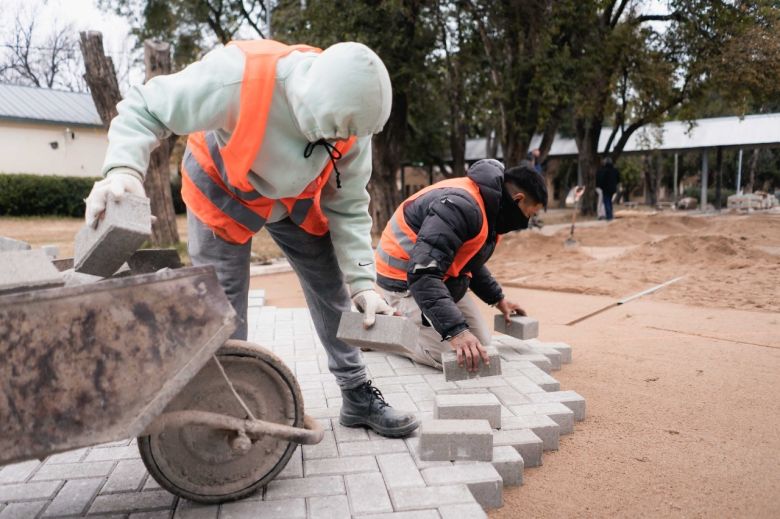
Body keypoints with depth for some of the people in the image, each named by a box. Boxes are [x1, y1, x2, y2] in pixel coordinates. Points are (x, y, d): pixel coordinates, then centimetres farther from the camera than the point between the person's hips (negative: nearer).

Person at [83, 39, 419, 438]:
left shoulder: (351, 115, -26)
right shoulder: (236, 77, -40)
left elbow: (348, 207, -16)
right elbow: (143, 109, -26)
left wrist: (363, 283, -25)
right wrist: (123, 170, -46)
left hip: (297, 199, 3)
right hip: (222, 191, -3)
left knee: (335, 293, 2)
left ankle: (359, 397, 18)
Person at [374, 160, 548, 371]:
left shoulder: (490, 206, 4)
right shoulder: (461, 205, -30)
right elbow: (423, 274, -38)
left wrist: (498, 298, 19)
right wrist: (456, 330, -43)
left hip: (443, 279, 10)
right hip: (407, 280, -10)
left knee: (481, 347, 8)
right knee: (456, 360, -14)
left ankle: (403, 319, 17)